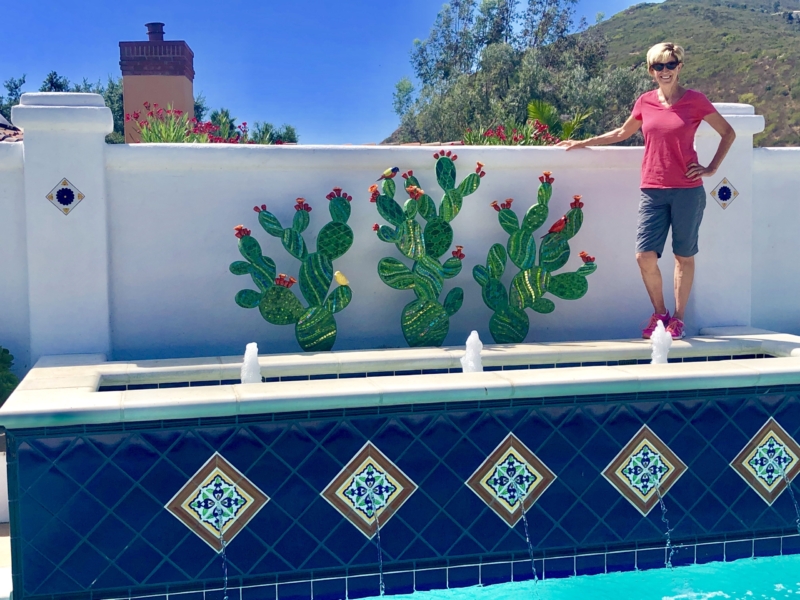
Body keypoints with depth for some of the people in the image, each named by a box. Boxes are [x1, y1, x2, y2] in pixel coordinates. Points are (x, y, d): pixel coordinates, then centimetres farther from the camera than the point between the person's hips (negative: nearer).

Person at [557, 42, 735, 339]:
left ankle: (678, 319, 18)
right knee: (645, 256, -5)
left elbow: (728, 133, 8)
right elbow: (622, 132, 25)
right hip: (652, 190, 3)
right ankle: (659, 314, 16)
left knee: (684, 256, 6)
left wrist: (711, 168, 1)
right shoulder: (645, 102, 8)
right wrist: (583, 143, 26)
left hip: (687, 191, -2)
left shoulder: (695, 100, -1)